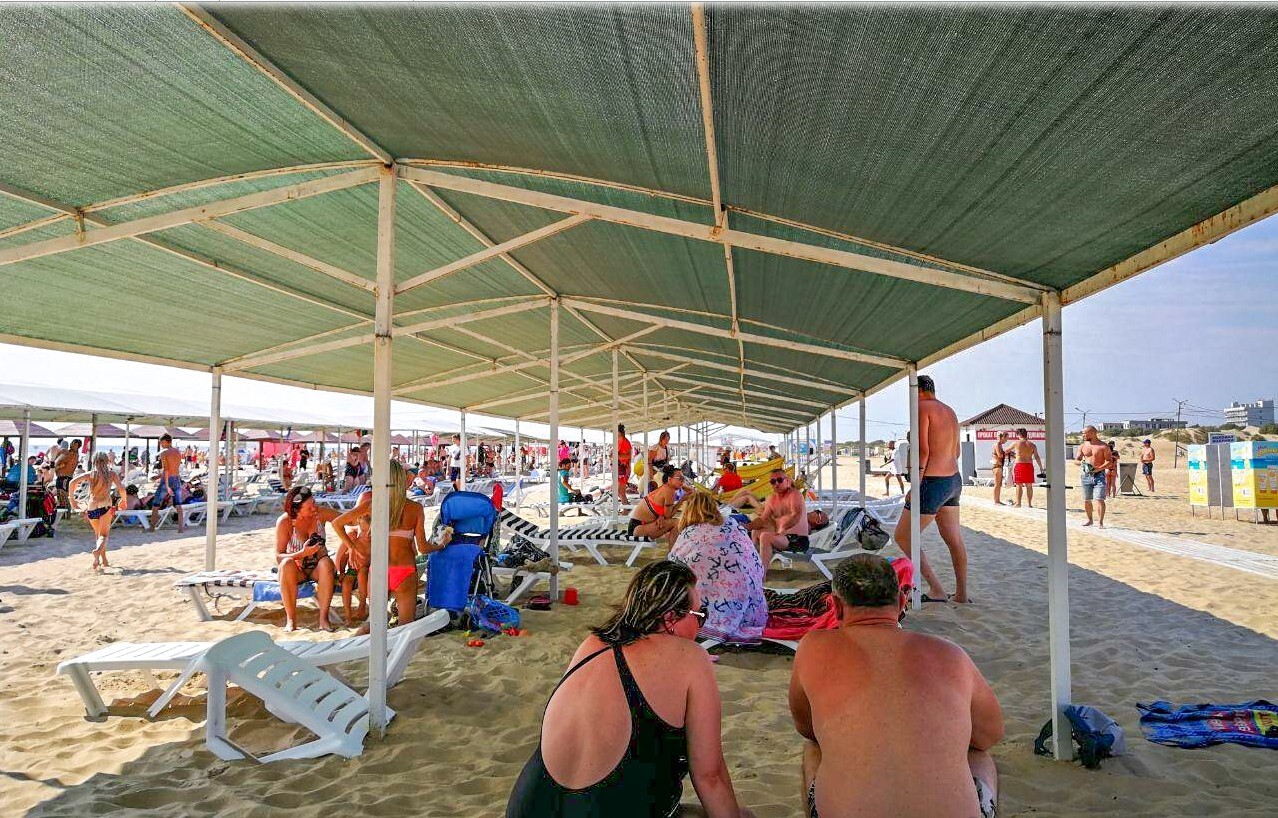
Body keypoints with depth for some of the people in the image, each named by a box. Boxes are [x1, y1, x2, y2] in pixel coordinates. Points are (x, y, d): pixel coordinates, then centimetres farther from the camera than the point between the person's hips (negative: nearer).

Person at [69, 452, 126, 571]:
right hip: (105, 505, -3)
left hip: (91, 508, 3)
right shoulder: (112, 473, 6)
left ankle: (104, 561, 18)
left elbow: (72, 482, -2)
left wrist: (72, 499, 5)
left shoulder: (90, 474, 9)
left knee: (98, 535, 19)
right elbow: (121, 488, -1)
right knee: (104, 534, -1)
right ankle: (98, 550, -32)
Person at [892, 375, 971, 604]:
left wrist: (915, 487, -17)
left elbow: (923, 450, -19)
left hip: (933, 482, -9)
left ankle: (937, 590, -1)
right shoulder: (950, 411, 14)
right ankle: (961, 594, 23)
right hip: (954, 480, 9)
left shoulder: (922, 408, -12)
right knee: (954, 540, 15)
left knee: (903, 536, 1)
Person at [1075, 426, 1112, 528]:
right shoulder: (1083, 446, 11)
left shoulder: (1103, 446, -2)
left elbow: (1109, 461, -4)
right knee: (1086, 500, 9)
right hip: (1086, 475, 5)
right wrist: (1081, 463, -10)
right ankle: (1089, 520, 25)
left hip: (1099, 475, -5)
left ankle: (1101, 522, -7)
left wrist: (1099, 468, -18)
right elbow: (1076, 460, 13)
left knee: (1099, 499, -12)